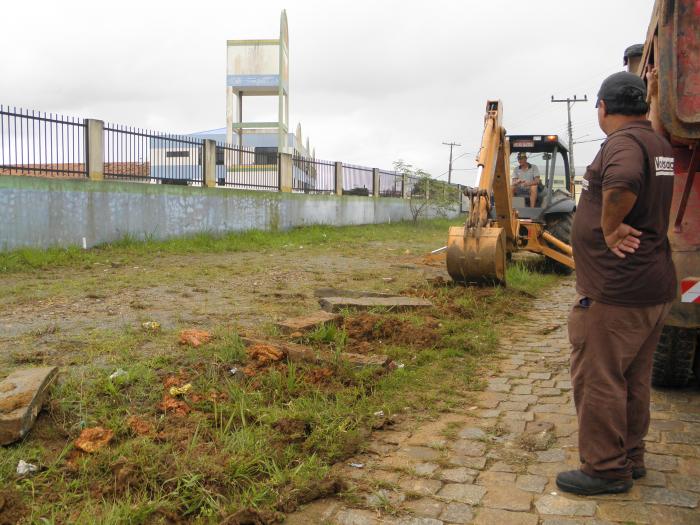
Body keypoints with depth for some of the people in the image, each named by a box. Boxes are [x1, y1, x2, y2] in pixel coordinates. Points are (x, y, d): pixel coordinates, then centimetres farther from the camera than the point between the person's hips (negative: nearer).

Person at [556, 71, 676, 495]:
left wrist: (610, 228, -26)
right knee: (634, 379, 18)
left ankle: (606, 470, 9)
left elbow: (623, 181, -40)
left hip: (615, 292, -10)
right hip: (653, 285, 10)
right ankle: (631, 458, 31)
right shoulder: (659, 144, 14)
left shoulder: (623, 142, -17)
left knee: (597, 379, -1)